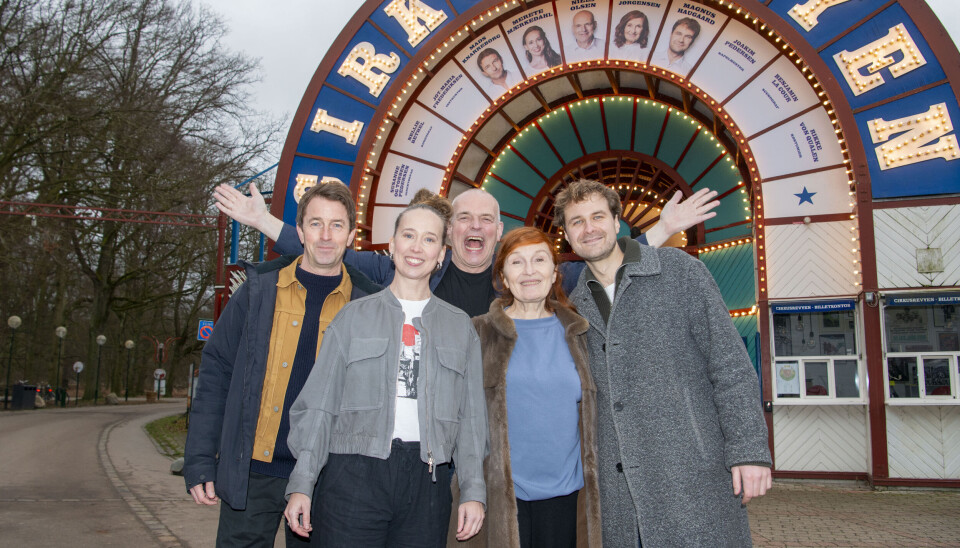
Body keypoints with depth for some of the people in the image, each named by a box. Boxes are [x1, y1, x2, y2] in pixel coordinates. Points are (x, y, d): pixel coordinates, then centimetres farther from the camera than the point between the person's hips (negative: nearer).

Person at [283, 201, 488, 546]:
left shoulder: (460, 327, 11)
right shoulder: (354, 316, 7)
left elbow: (471, 417, 9)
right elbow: (319, 404, 4)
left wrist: (473, 491, 1)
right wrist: (302, 484, -3)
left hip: (426, 481, 1)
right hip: (354, 475, -1)